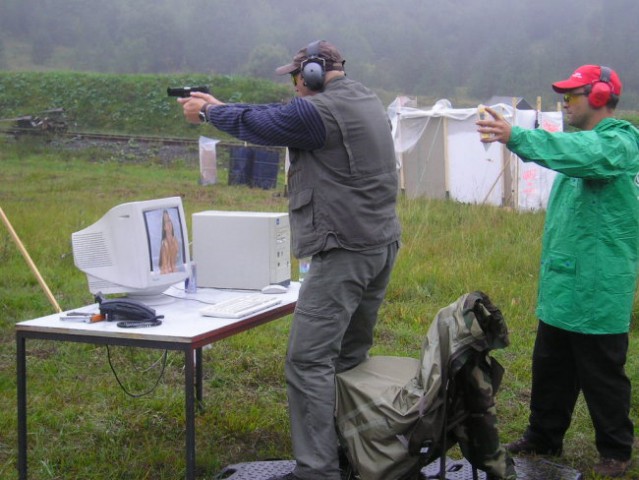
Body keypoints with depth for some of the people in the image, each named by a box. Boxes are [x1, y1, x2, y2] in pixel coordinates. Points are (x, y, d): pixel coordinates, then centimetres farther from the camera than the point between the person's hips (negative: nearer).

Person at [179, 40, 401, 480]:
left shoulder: (319, 111, -15)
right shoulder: (365, 99, 14)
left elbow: (255, 125, -3)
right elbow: (280, 115, 21)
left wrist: (209, 111, 16)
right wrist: (220, 104, 23)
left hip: (345, 252, -10)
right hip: (383, 244, 10)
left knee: (309, 361, -9)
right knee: (351, 356, 18)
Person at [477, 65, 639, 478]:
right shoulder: (585, 140, 15)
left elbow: (581, 154, -36)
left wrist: (515, 137, -42)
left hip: (598, 290, -9)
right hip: (561, 285, 9)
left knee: (603, 375, 3)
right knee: (550, 367, 17)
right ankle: (544, 438, 31)